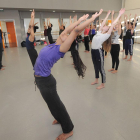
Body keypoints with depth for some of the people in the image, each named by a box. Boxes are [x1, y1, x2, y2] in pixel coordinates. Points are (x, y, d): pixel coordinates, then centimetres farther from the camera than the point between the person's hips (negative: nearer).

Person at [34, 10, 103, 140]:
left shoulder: (61, 49, -21)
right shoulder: (56, 44, 0)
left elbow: (76, 30, -26)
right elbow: (67, 29, 6)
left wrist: (93, 18, -20)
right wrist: (80, 20, 14)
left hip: (44, 80, -8)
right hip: (40, 78, 8)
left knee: (55, 104, 7)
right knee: (53, 103, 25)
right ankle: (61, 119, 49)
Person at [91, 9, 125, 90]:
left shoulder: (107, 34, -3)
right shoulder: (99, 32, 14)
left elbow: (113, 24, -4)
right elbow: (103, 23, 22)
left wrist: (119, 15, 0)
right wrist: (108, 15, 28)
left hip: (99, 52, -7)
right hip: (93, 51, 7)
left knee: (101, 69, 3)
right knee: (96, 67, 19)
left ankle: (103, 84, 16)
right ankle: (96, 80, 36)